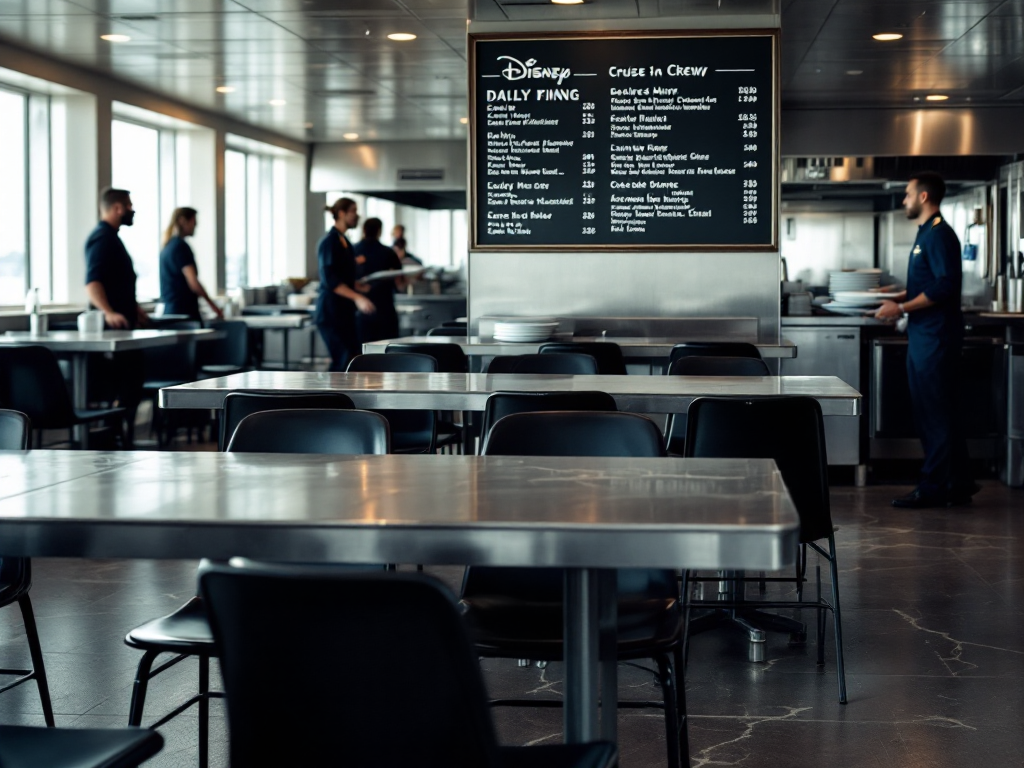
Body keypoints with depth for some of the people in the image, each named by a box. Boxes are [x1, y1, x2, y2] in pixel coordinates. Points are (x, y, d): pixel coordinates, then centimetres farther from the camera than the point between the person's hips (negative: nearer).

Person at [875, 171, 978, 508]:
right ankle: (958, 484, 18)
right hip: (924, 337, 11)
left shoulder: (939, 235, -14)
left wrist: (902, 308, -20)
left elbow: (945, 287, -22)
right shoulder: (927, 234, 18)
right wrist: (898, 297, 14)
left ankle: (933, 488, -1)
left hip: (935, 337, -11)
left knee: (935, 415, -6)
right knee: (932, 413, 13)